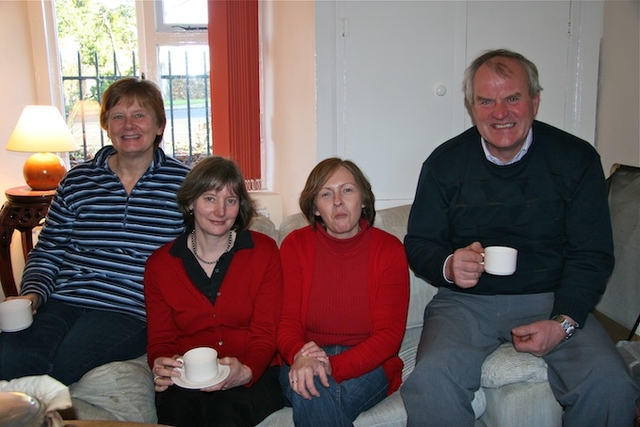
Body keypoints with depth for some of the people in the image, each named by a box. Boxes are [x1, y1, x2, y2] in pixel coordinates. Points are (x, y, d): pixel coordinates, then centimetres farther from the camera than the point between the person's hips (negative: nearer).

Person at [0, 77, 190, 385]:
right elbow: (47, 252, 17)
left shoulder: (182, 183, 4)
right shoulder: (77, 181, 13)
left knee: (55, 367, -29)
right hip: (60, 302, 3)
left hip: (127, 311, -3)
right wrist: (31, 295, -1)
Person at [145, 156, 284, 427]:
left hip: (253, 376, -1)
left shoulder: (264, 252, 1)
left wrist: (245, 372, -24)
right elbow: (160, 340, 7)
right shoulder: (159, 264, 5)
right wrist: (160, 366, -18)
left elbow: (265, 334, -2)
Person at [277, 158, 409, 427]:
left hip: (367, 365, -1)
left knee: (318, 400, -32)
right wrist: (300, 356, -27)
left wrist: (333, 366, -23)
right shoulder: (295, 245, 2)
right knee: (309, 388, -33)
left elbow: (389, 333, -7)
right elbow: (286, 322, -2)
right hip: (303, 364, 2)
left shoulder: (389, 250, -1)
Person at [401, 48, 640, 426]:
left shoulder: (577, 158, 2)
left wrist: (563, 323, -15)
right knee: (431, 382, -29)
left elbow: (592, 255, 0)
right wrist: (448, 266, -16)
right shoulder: (445, 162, 2)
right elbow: (419, 243, 8)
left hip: (551, 300, 1)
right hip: (466, 302, 0)